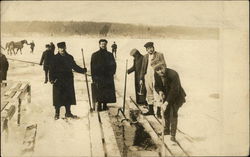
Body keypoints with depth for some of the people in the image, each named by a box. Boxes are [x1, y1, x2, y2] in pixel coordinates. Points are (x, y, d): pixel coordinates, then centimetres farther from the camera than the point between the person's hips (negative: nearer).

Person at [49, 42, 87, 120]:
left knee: (68, 97, 6)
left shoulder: (69, 57, 10)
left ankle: (68, 113, 17)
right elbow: (52, 69, -4)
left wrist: (83, 70, 5)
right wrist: (51, 79, -14)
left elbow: (75, 66, 16)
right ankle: (57, 113, 10)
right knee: (58, 98, -1)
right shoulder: (55, 58, -1)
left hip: (68, 81, 4)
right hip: (58, 81, -3)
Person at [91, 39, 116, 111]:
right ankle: (99, 106, 2)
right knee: (99, 92, -6)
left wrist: (111, 73, -1)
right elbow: (92, 67, 0)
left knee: (107, 93, 2)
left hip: (108, 76, 3)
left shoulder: (110, 55, 11)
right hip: (99, 77, -3)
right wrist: (94, 77, -7)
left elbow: (113, 65, 13)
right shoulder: (95, 55, 2)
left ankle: (105, 105, 13)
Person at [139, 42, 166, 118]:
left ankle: (158, 112, -2)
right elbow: (143, 68, 18)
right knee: (149, 94, 11)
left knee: (157, 94, -7)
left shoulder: (159, 55, 0)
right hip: (147, 77, 5)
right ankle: (151, 110, 21)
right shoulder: (145, 56, 14)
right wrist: (141, 78, 14)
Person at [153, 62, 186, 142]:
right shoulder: (156, 75, -14)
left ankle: (173, 135, 0)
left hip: (176, 96, -6)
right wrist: (160, 92, -21)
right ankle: (167, 130, 37)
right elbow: (157, 86, 2)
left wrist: (167, 101, -35)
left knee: (173, 113, -10)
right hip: (166, 95, 6)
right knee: (166, 113, 16)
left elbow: (174, 90, -32)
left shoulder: (173, 74, -34)